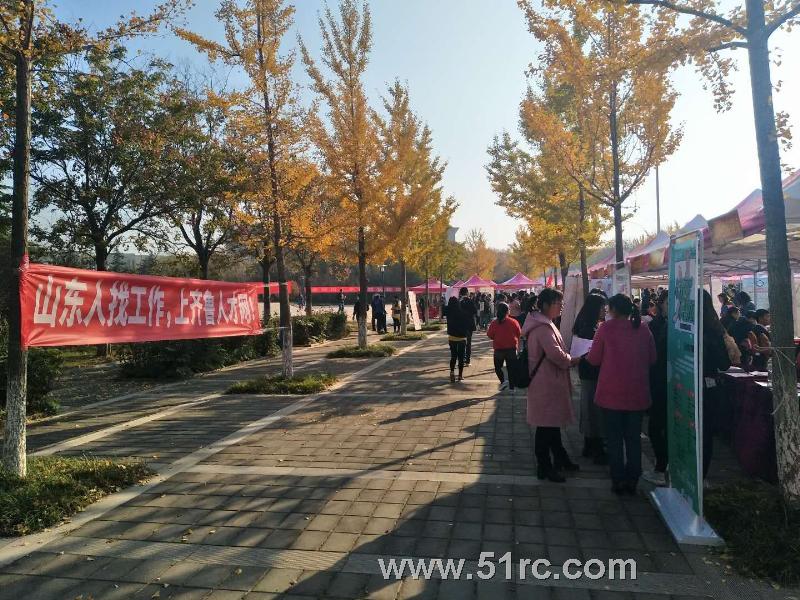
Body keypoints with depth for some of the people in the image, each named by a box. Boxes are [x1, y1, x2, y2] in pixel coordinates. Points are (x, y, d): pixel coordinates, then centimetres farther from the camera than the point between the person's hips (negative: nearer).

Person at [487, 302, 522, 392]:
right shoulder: (513, 322, -9)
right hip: (512, 349, 1)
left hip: (498, 349, -1)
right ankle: (512, 387, 12)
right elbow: (519, 334, 1)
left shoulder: (494, 323, -11)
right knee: (511, 368, 11)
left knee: (498, 367, 17)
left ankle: (503, 381, -5)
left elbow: (490, 335, -4)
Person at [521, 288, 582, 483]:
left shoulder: (544, 324, 13)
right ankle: (544, 468, 12)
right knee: (547, 425, 0)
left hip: (550, 382, 11)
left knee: (553, 422, 21)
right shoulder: (543, 327, -21)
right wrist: (573, 360, -11)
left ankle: (560, 459, 36)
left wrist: (568, 359, 7)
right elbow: (556, 354, -29)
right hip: (546, 385, -11)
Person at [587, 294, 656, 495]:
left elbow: (594, 359, -6)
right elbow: (652, 358, 8)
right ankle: (632, 481, 20)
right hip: (638, 393, 3)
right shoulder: (643, 329, 0)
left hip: (613, 393, -3)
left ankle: (619, 481, 15)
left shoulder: (606, 328, -10)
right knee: (633, 437, 13)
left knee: (615, 438, 9)